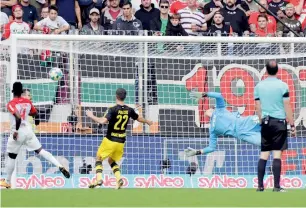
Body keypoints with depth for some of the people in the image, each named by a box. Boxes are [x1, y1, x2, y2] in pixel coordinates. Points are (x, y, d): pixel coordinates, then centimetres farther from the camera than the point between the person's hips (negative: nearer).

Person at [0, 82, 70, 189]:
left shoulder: (11, 104, -14)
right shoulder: (28, 102, 5)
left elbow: (18, 117, -29)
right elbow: (35, 113, 21)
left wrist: (15, 131, -21)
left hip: (18, 132, -5)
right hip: (28, 130, 5)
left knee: (11, 156, 9)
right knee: (40, 150, 6)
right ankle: (60, 167, -10)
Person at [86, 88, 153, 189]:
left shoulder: (113, 109, -15)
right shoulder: (129, 110, 2)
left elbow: (103, 121, -28)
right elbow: (139, 118, 20)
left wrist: (91, 116, -13)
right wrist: (148, 122, 40)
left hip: (110, 140, -5)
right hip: (121, 141, 5)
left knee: (99, 158, 9)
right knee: (112, 160, 22)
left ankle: (99, 179, -10)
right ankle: (119, 178, -1)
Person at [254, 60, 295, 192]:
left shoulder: (259, 86, 5)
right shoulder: (282, 86, -6)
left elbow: (258, 107, 11)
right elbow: (287, 107, -6)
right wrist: (292, 125, 0)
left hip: (266, 123, 3)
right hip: (279, 122, -3)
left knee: (264, 154, 7)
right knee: (277, 154, -5)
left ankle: (260, 186, 5)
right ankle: (276, 186, -8)